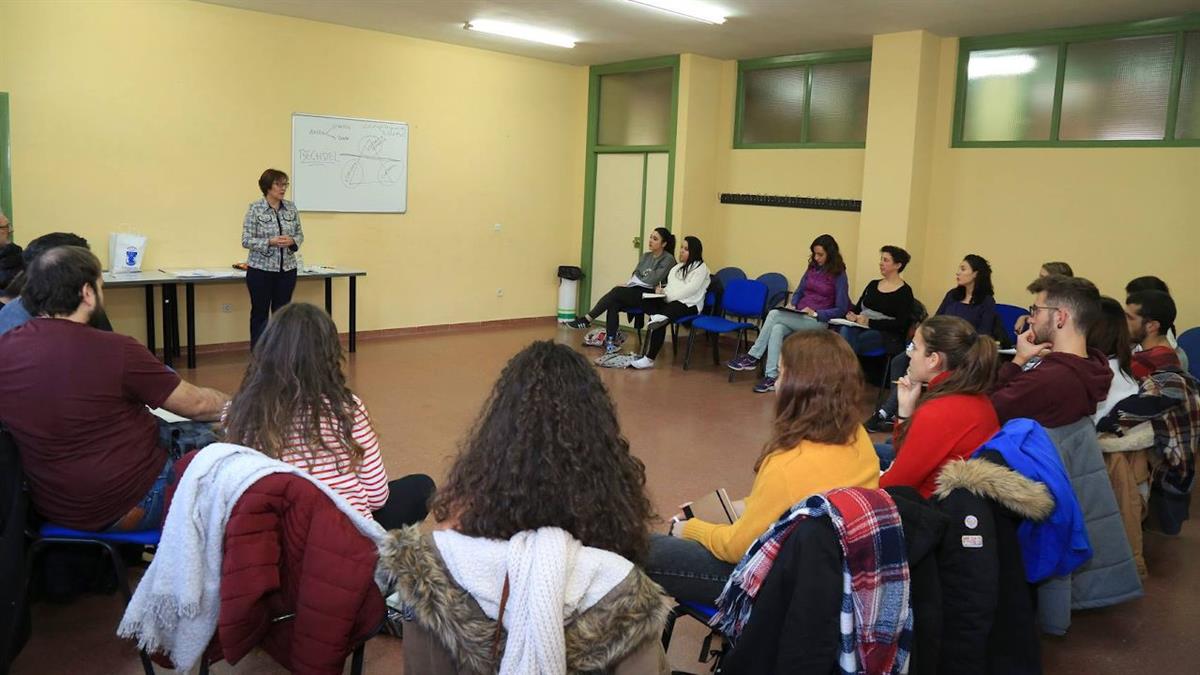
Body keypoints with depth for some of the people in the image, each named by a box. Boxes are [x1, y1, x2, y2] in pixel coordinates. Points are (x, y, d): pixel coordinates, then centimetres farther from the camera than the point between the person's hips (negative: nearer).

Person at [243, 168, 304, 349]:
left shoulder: (291, 208, 4)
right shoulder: (255, 209, -9)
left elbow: (300, 234, 9)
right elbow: (246, 240, -11)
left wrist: (292, 241, -13)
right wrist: (270, 242, -24)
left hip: (287, 269, 4)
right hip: (261, 269, -4)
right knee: (260, 313, 5)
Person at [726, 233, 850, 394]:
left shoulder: (838, 275, -4)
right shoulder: (812, 269, 13)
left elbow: (841, 309, -6)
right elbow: (798, 292, 23)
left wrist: (816, 313, -16)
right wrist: (793, 306, 2)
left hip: (819, 321, -5)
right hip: (798, 317, 5)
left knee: (774, 314, -26)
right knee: (777, 329, -29)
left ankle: (753, 357, -17)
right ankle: (772, 377, -35)